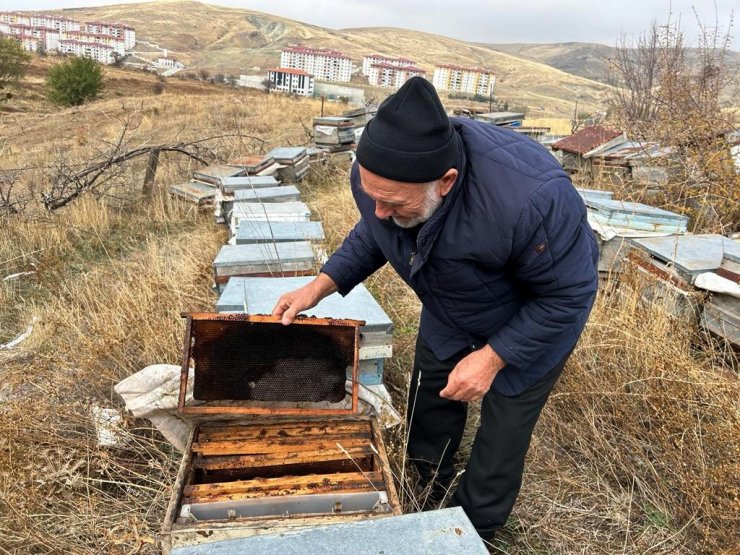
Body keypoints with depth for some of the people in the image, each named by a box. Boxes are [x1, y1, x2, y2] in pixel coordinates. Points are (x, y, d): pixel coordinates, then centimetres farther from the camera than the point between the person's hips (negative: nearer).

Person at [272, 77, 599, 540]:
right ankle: (431, 499, 51)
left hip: (536, 318, -5)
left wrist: (493, 357, -29)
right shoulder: (376, 175, -27)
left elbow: (568, 293, -27)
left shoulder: (530, 198, -46)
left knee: (500, 440, 6)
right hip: (450, 315, 6)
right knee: (428, 412, 21)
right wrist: (321, 286, -15)